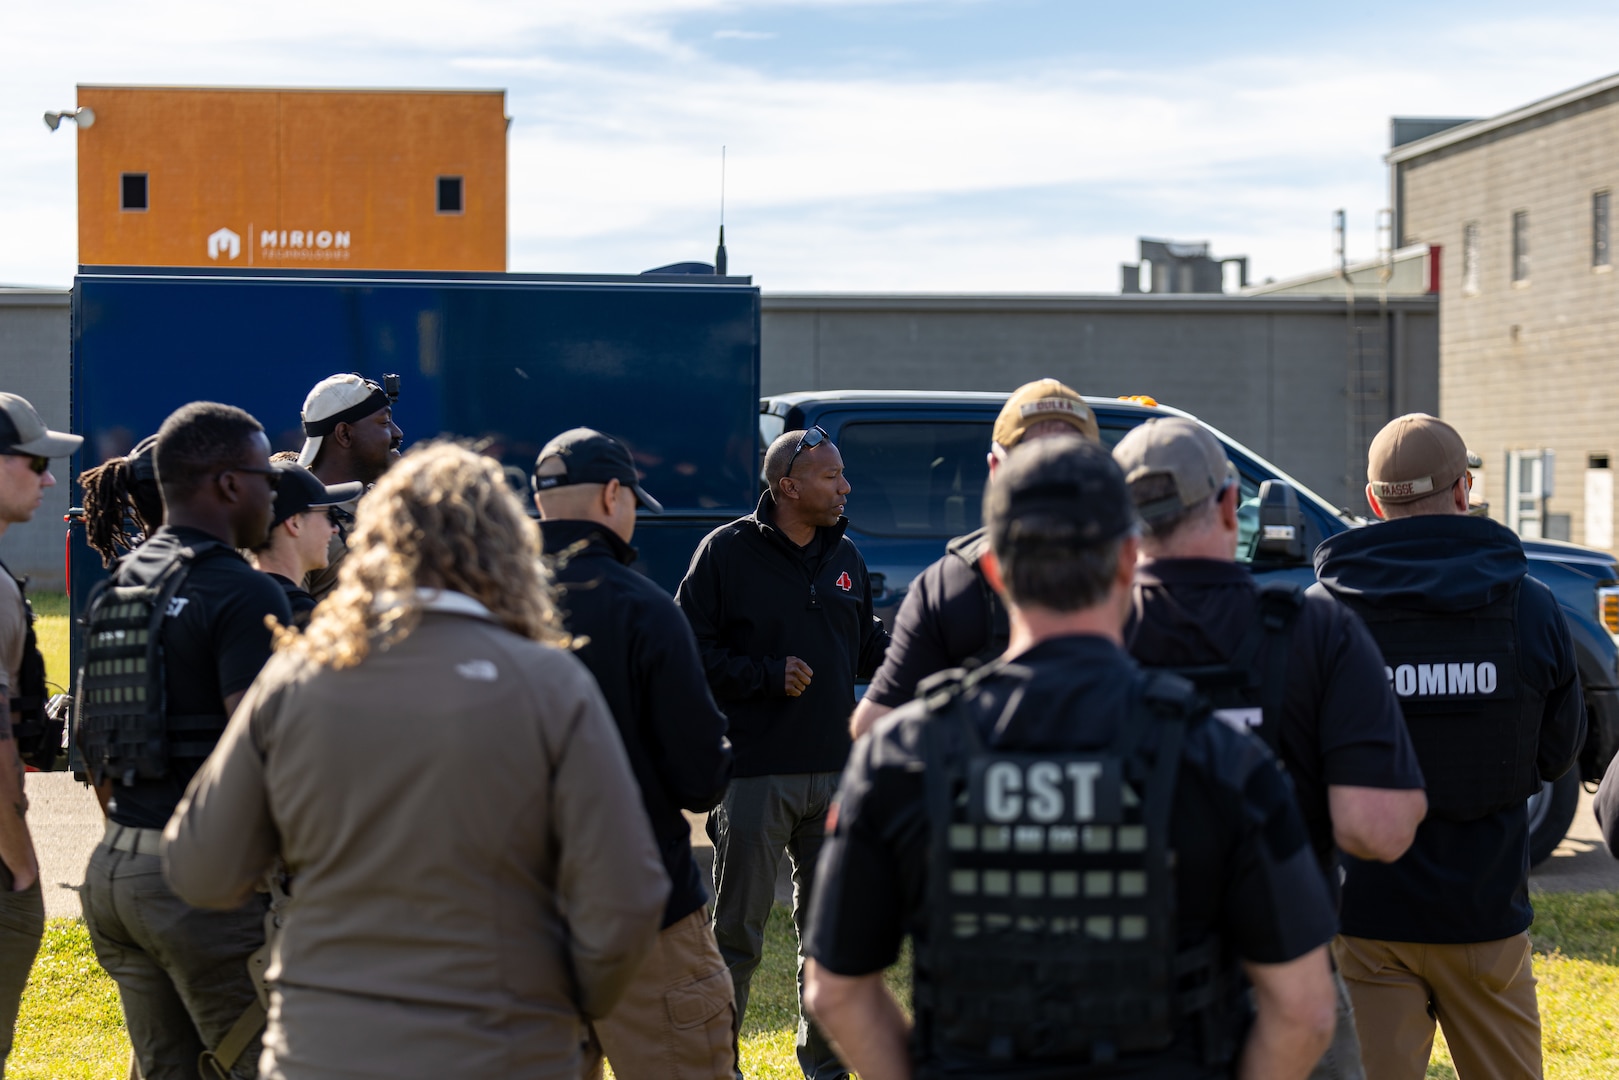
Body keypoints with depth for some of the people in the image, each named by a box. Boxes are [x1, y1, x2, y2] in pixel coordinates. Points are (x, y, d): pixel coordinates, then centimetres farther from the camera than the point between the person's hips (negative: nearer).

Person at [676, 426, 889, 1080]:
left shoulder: (844, 555, 12)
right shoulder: (728, 552, -6)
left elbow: (868, 646, 17)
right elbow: (690, 647, -8)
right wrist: (767, 676, -16)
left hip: (835, 771, 6)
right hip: (755, 773, -5)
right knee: (737, 930, 0)